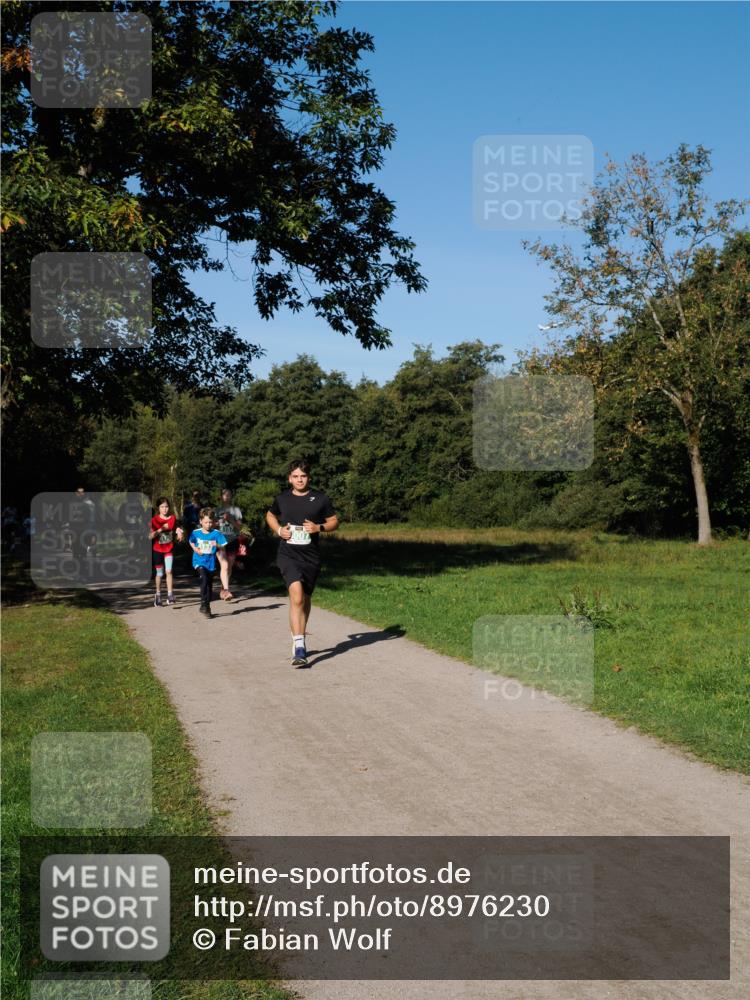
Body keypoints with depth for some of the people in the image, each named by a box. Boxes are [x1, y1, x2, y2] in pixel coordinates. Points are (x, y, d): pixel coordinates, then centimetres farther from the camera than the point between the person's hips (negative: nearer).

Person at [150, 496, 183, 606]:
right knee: (159, 573, 8)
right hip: (158, 549, -1)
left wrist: (178, 531, -11)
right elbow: (150, 536, -12)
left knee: (168, 571, -14)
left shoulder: (173, 518, -2)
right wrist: (161, 529, -24)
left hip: (169, 549, 1)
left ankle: (170, 595, -14)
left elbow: (175, 529, 12)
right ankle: (158, 595, 25)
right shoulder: (154, 520, -8)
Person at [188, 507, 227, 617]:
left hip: (211, 564, 2)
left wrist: (217, 545, -29)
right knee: (204, 578, -26)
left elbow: (223, 546, -8)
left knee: (209, 586, 10)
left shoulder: (216, 533, -6)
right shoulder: (196, 533, -1)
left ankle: (207, 608, 28)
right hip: (199, 562, -2)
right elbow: (191, 542, 18)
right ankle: (204, 605, -20)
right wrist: (195, 549, 0)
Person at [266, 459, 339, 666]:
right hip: (288, 554, -2)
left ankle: (299, 640, 38)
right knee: (296, 596, -22)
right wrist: (278, 530, 2)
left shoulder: (320, 499, 1)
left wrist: (319, 527, -11)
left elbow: (334, 521, 9)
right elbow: (270, 516, 22)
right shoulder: (282, 499, 4)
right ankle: (299, 647, -25)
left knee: (305, 599, 16)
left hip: (311, 556, 2)